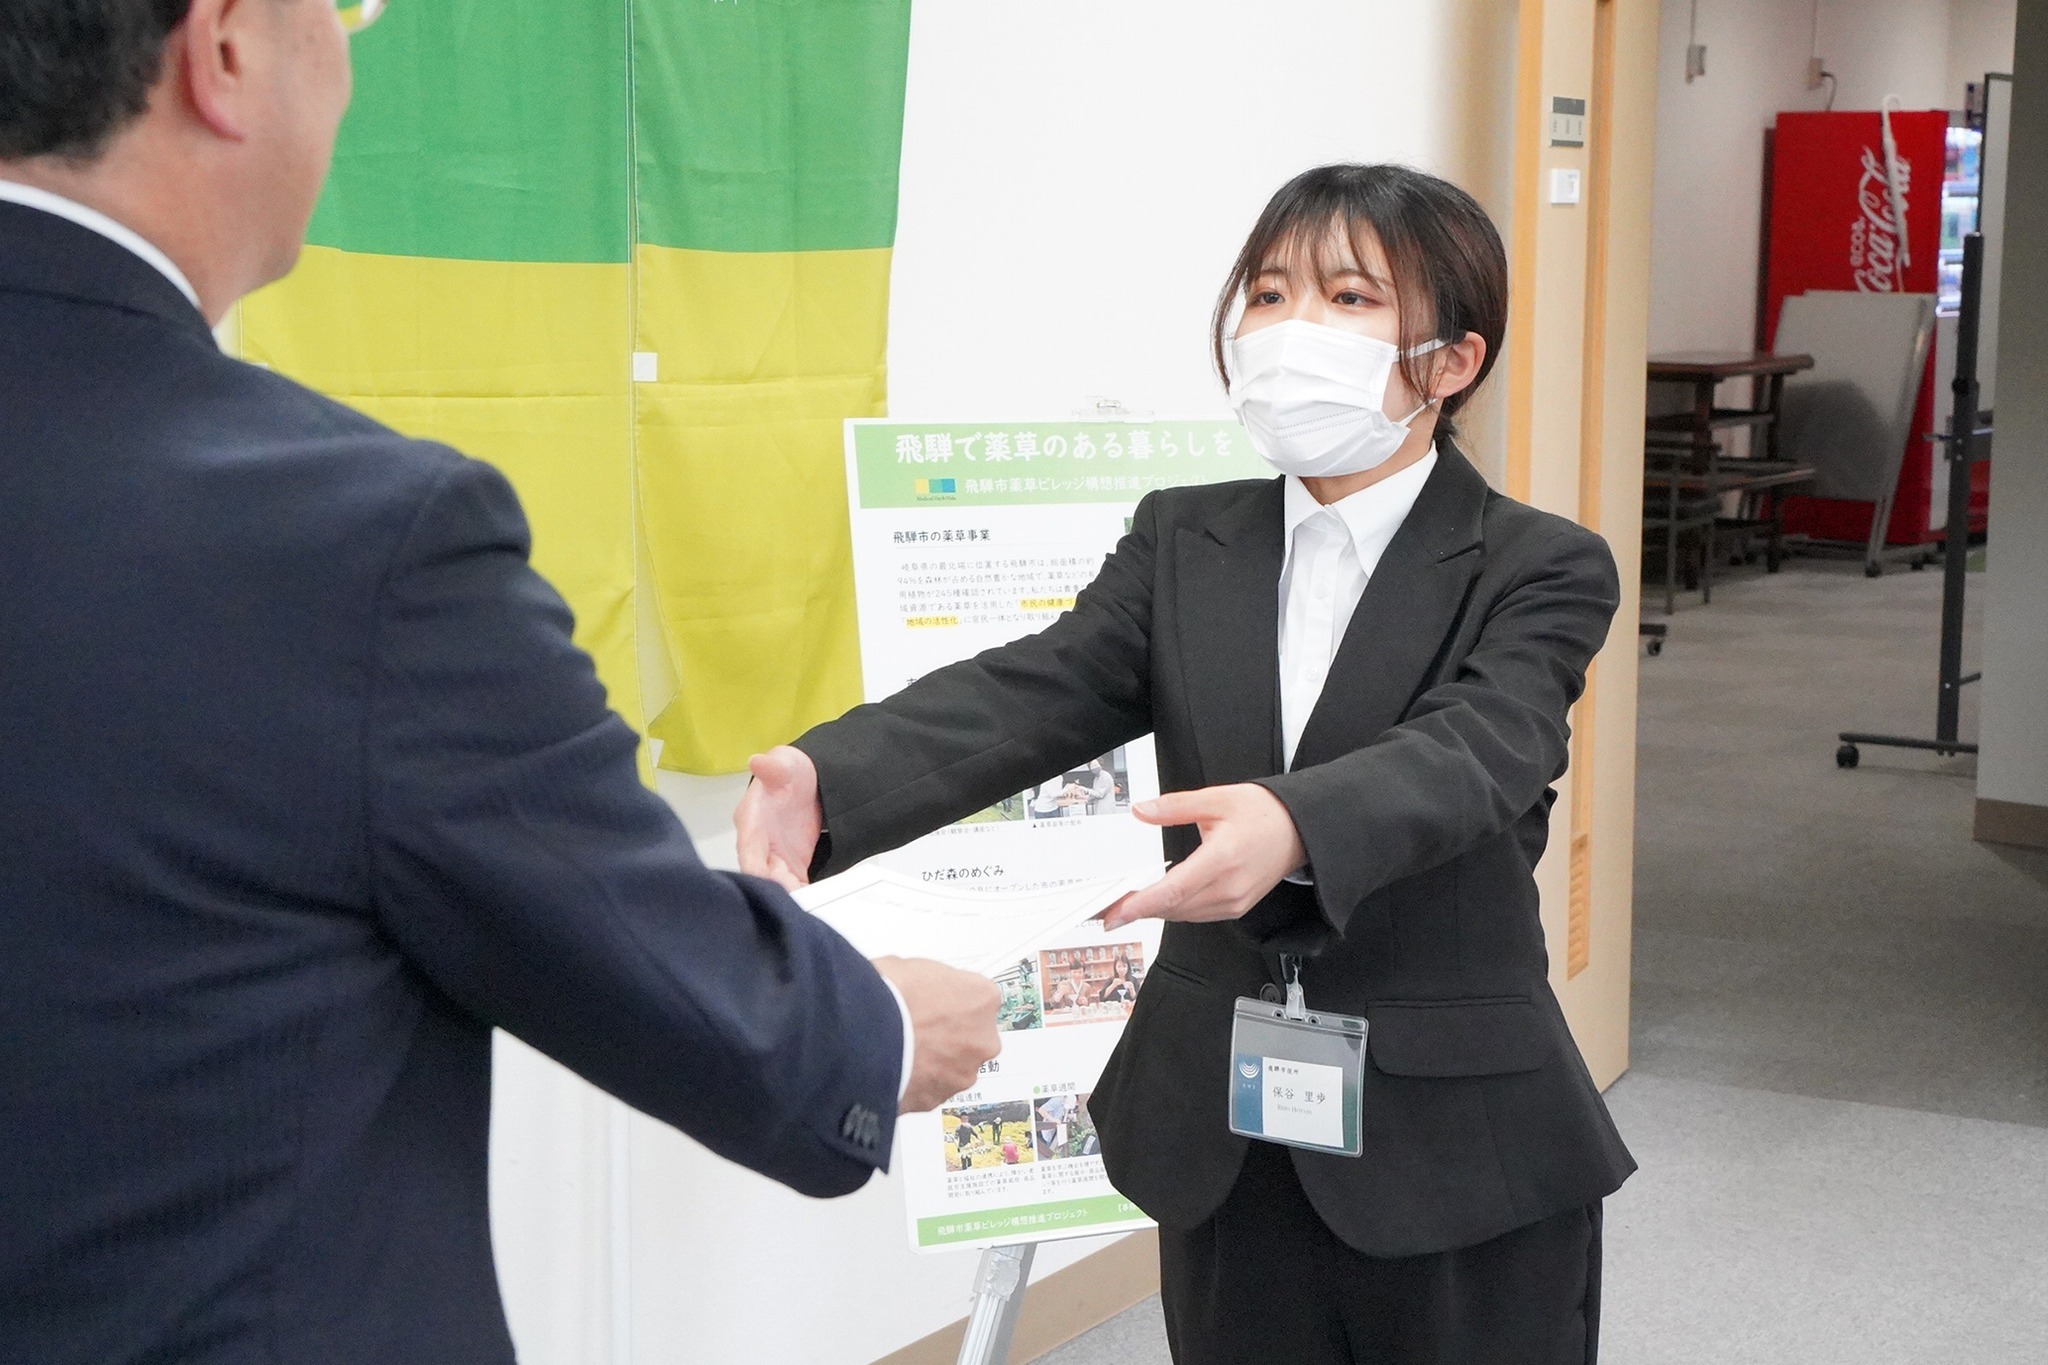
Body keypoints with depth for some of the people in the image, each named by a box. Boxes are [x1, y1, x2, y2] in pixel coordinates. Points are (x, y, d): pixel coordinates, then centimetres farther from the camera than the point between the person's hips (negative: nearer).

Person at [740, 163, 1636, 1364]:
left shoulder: (1542, 570, -7)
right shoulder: (1182, 542, 5)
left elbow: (1472, 749, -25)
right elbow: (1033, 691, -11)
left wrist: (1293, 823, -48)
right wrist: (824, 781, -31)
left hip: (1455, 1164, -3)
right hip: (1222, 1147, 3)